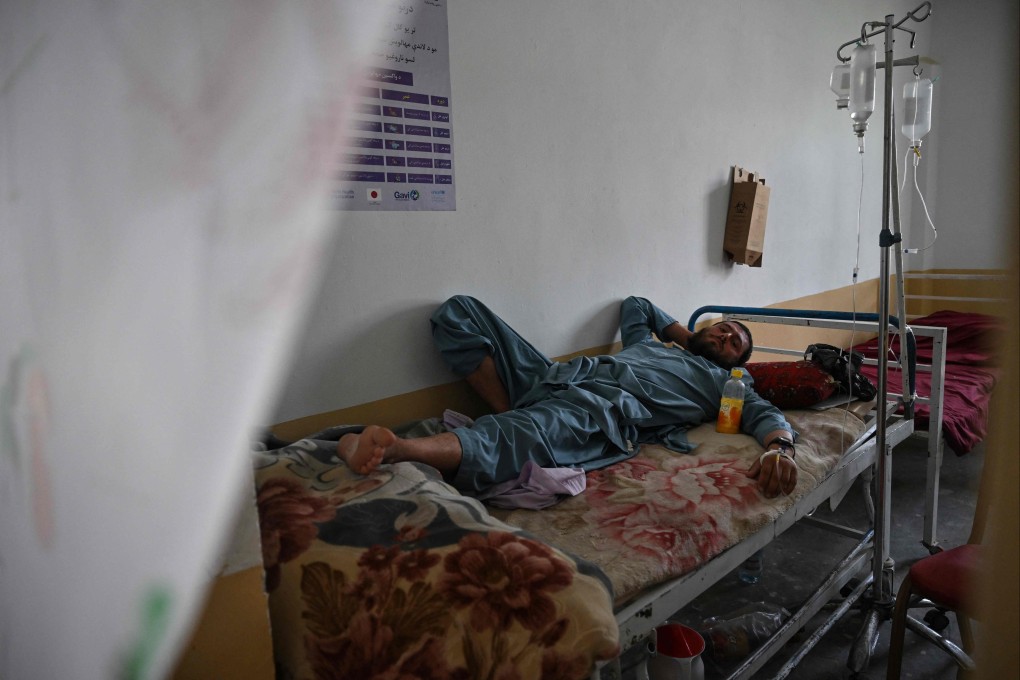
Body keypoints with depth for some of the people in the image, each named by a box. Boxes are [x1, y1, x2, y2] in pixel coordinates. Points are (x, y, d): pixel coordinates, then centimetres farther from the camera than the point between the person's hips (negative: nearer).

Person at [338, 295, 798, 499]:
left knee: (521, 437, -43)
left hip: (609, 411, -7)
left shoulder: (721, 383, 26)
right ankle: (508, 413, -12)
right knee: (458, 311, 1)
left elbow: (765, 414, 8)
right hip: (555, 376, 7)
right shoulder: (649, 345, 39)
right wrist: (686, 336, 52)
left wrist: (779, 447, -15)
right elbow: (635, 305, 57)